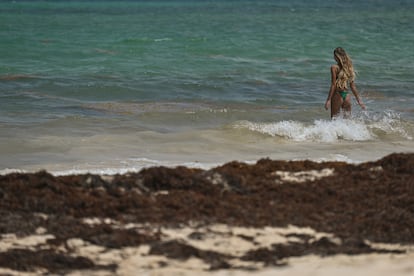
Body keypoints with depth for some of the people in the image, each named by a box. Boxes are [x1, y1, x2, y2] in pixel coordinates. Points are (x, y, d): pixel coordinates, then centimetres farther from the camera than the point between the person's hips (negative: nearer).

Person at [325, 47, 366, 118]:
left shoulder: (334, 67, -9)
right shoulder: (349, 67, 7)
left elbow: (333, 85, -13)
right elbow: (353, 86, 8)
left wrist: (328, 100, -12)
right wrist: (359, 100, 14)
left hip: (337, 95, -5)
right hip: (347, 95, 5)